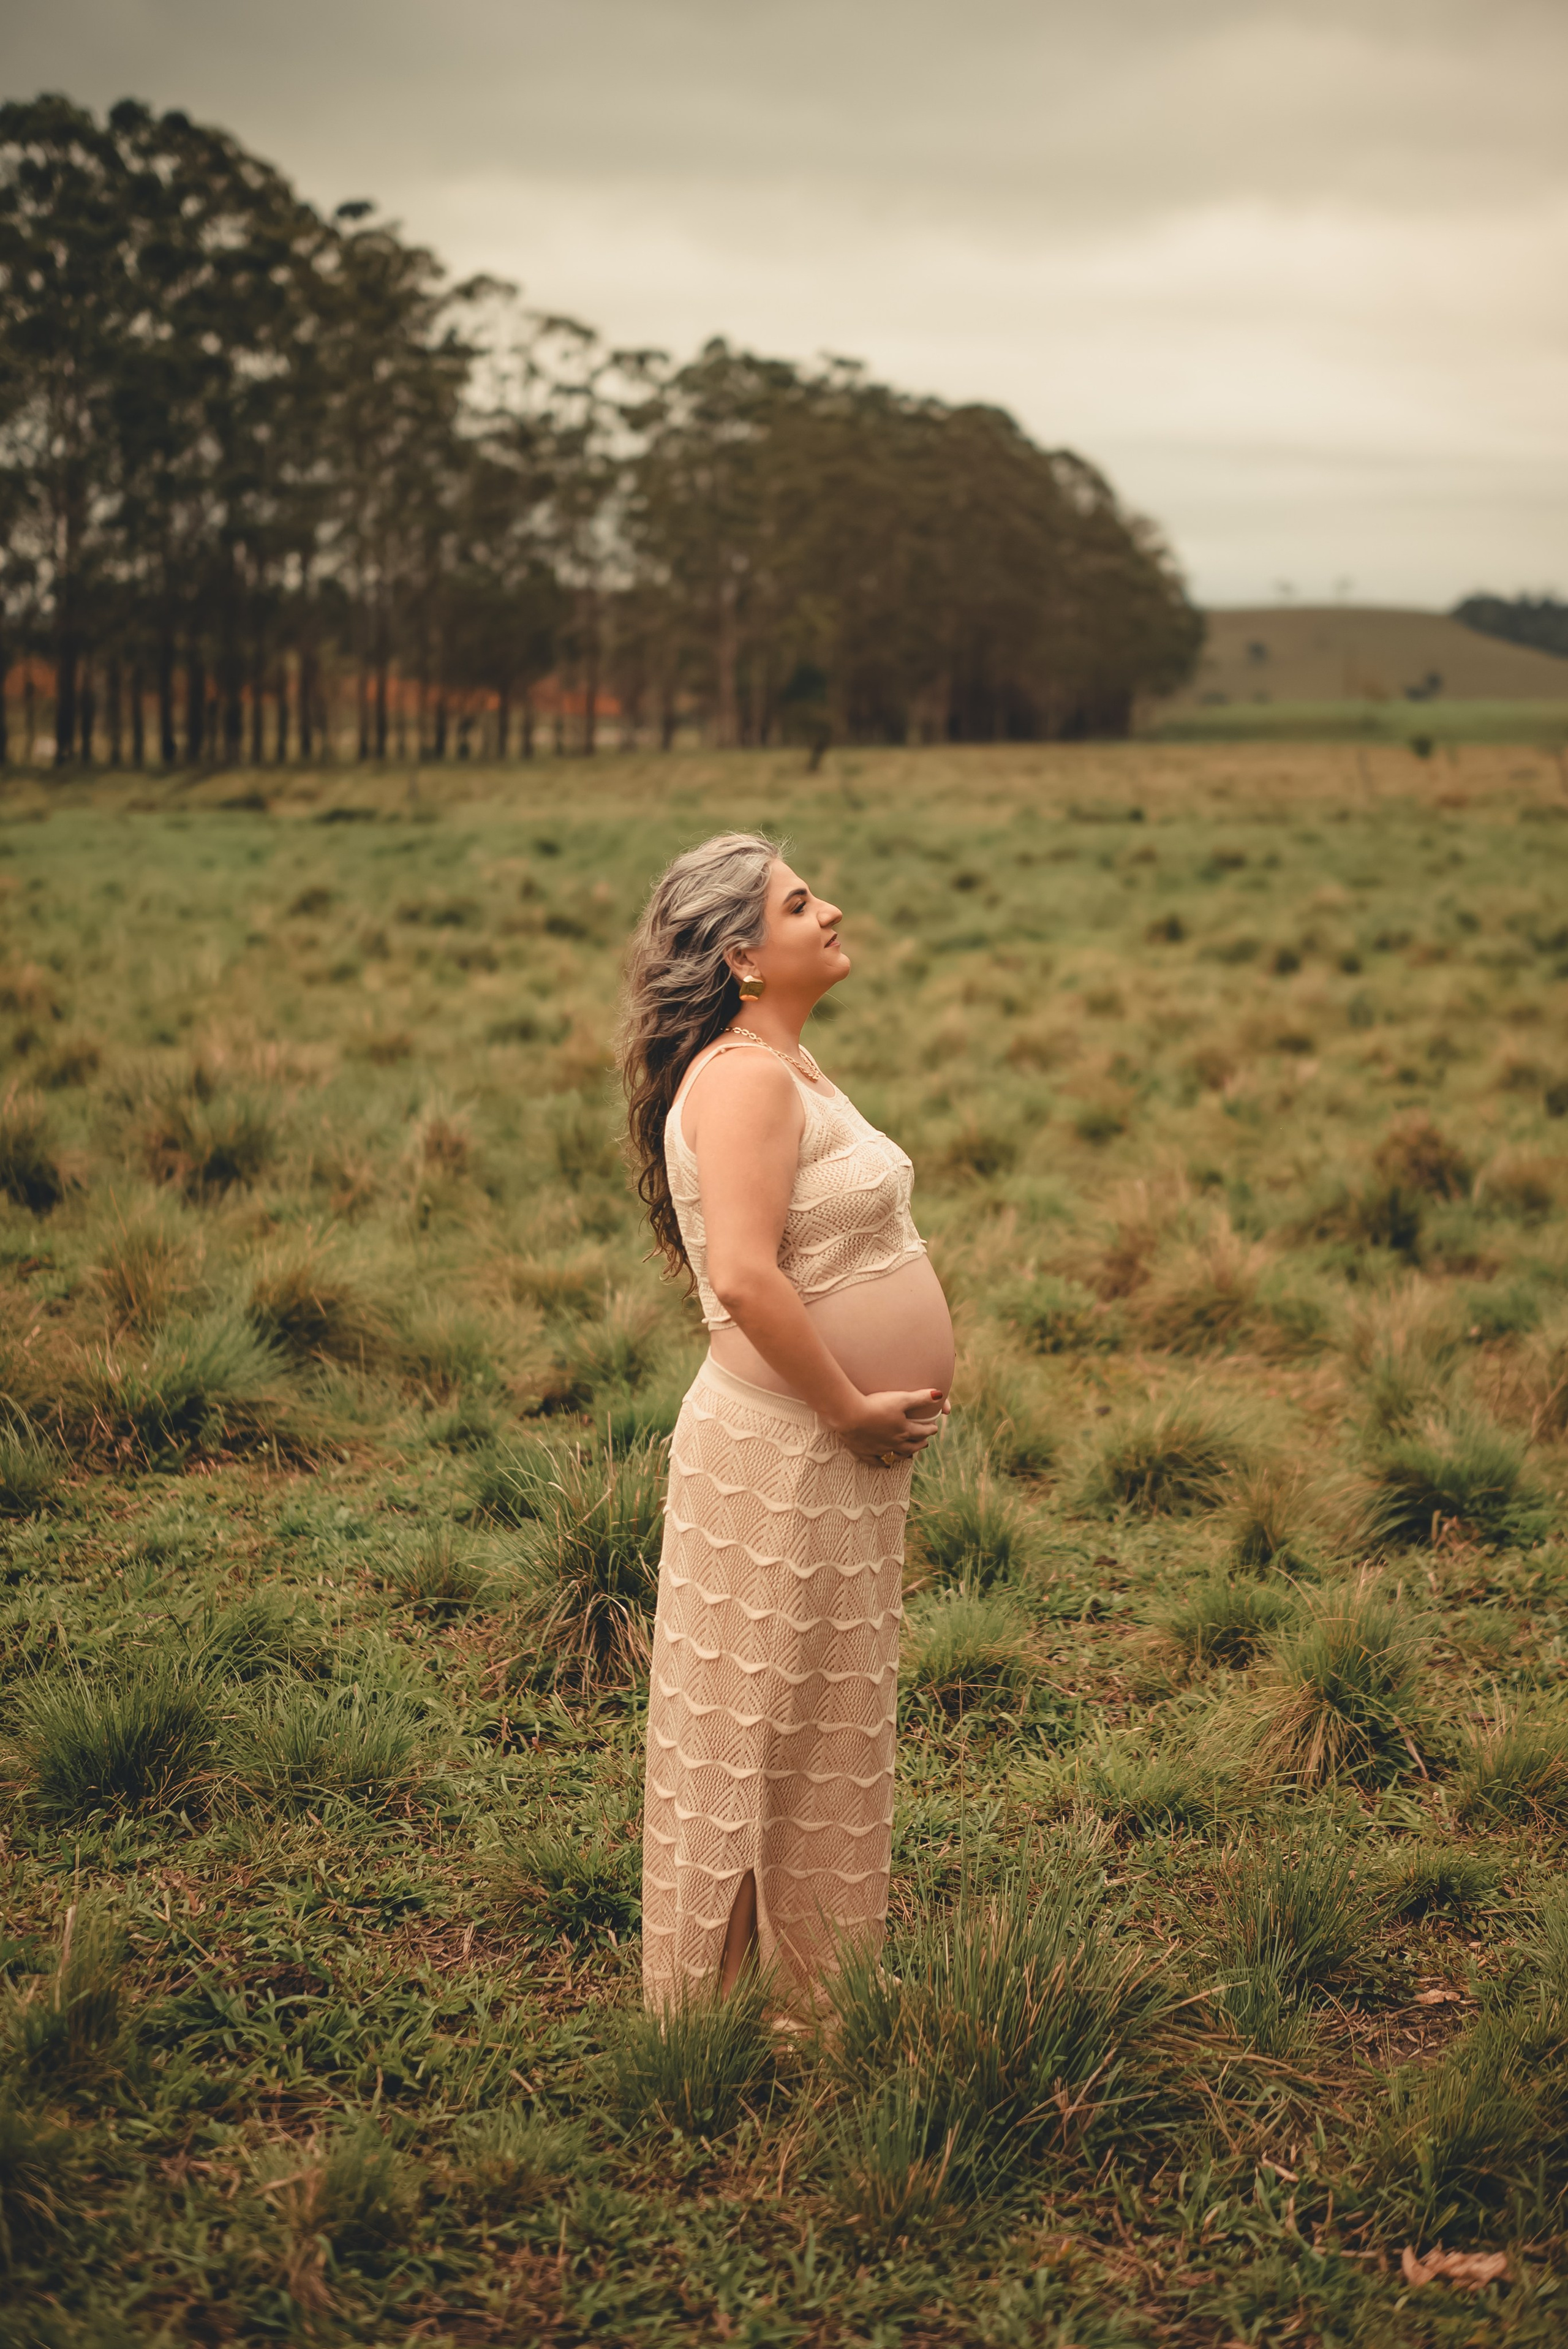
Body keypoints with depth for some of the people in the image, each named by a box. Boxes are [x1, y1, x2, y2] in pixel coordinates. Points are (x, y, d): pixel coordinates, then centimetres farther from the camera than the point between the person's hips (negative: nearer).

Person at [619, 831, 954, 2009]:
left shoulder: (790, 1065, 12)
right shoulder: (743, 1080, -19)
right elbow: (747, 1278, -30)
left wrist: (880, 1401, 14)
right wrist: (851, 1407, -20)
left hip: (839, 1456, 10)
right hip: (779, 1453, -10)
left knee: (829, 1723, 18)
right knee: (770, 1733, 1)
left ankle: (819, 1979, 31)